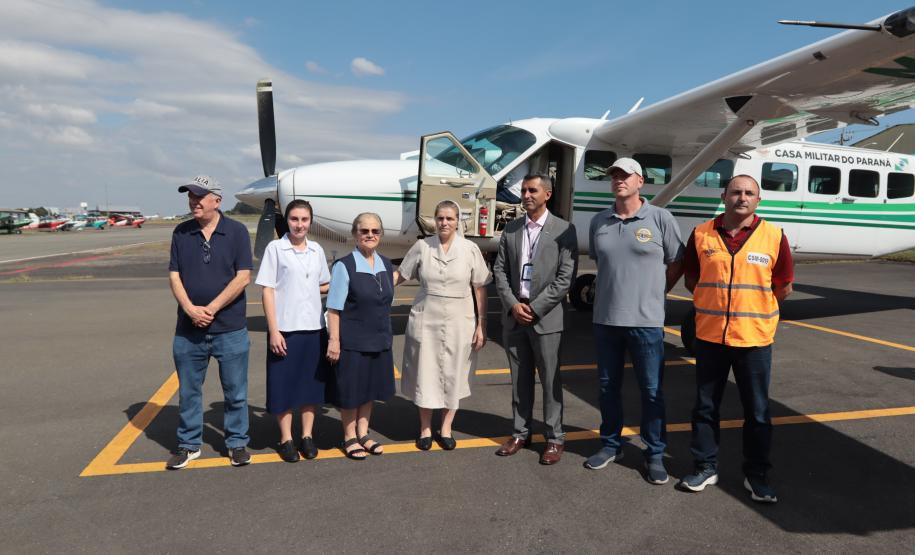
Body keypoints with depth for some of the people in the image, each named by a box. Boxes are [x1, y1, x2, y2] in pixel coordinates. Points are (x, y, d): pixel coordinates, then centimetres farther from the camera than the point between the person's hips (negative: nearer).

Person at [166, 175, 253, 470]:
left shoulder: (236, 231, -3)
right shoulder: (181, 233, 5)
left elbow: (243, 277, -9)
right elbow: (174, 276, 2)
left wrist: (211, 309, -14)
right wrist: (191, 309, -14)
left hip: (230, 328, -3)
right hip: (188, 329, 3)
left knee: (235, 391, 7)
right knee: (188, 390, 13)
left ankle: (237, 443, 23)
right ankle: (188, 445, 28)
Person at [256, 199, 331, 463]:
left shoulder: (317, 250, 7)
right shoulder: (275, 248, -5)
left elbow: (326, 285, 20)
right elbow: (267, 291, -7)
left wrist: (309, 290, 0)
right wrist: (273, 331, -11)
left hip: (314, 328, 4)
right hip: (285, 329, -4)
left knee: (311, 383, 10)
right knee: (284, 385, 5)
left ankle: (307, 436, 24)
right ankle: (286, 439, 19)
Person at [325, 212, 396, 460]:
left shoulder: (386, 265, 6)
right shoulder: (344, 266, -14)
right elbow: (334, 308, -14)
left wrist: (386, 333, 15)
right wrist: (334, 340, -17)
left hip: (379, 340, 6)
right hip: (351, 341, -6)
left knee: (370, 387, 17)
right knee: (351, 390, 8)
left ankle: (363, 433, 35)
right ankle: (350, 438, 27)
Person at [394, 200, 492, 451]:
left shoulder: (470, 249, -3)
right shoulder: (421, 246, -2)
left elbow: (480, 289, 0)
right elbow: (400, 274, 5)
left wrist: (481, 326, -2)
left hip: (458, 324, 0)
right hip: (425, 322, 0)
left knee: (452, 376, 10)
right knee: (425, 374, 8)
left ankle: (446, 429, 28)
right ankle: (425, 429, 26)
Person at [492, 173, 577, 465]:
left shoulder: (563, 230, -3)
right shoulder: (510, 229, 10)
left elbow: (566, 277, -9)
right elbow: (499, 270, 8)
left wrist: (535, 308, -12)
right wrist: (513, 304, -6)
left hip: (545, 316, -4)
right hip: (513, 314, 4)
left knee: (550, 379, 4)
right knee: (519, 378, 12)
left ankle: (555, 438, 17)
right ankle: (521, 433, 24)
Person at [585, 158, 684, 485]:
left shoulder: (660, 219, -4)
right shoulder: (599, 222, 6)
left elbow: (677, 263, 2)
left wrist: (655, 292, 4)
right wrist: (614, 288, 11)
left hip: (646, 320, -3)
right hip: (605, 319, 4)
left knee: (651, 390, 5)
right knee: (608, 386, 14)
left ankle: (655, 454, 19)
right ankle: (610, 444, 30)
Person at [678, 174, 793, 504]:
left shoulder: (773, 236, -2)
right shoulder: (702, 234, 1)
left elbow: (784, 287, 5)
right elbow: (691, 280, 10)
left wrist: (753, 305, 4)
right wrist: (716, 303, 3)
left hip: (755, 338, -1)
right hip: (709, 336, 1)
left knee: (757, 412, 9)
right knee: (705, 407, 11)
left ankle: (756, 475, 24)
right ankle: (706, 467, 27)